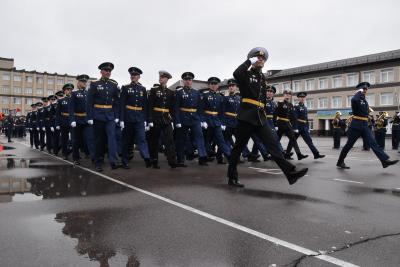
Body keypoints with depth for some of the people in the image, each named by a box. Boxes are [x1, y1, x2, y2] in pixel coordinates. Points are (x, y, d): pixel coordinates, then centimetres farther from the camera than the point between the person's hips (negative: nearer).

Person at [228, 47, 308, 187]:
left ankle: (290, 172, -12)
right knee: (238, 147, 3)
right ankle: (232, 177, 14)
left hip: (260, 118, 6)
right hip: (246, 117, -6)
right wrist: (249, 61, -12)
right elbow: (236, 73, -25)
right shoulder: (246, 74, 0)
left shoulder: (263, 78, 19)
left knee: (273, 144, -5)